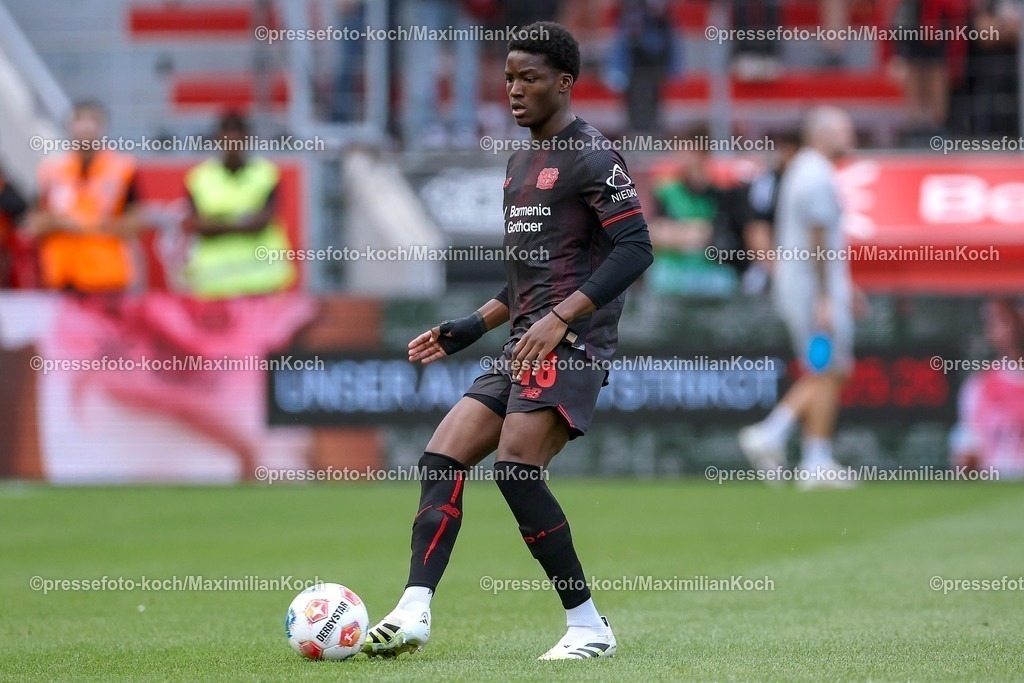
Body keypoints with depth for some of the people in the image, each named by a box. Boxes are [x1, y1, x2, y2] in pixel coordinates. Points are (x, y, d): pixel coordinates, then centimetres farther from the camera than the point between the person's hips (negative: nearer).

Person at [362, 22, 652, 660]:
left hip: (570, 342, -10)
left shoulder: (591, 156, -6)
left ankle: (589, 625, -13)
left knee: (516, 466, -23)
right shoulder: (521, 163, 23)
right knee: (441, 459, -3)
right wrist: (474, 326, 20)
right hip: (524, 346, 10)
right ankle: (413, 613, -11)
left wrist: (559, 319, -23)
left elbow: (635, 248, -16)